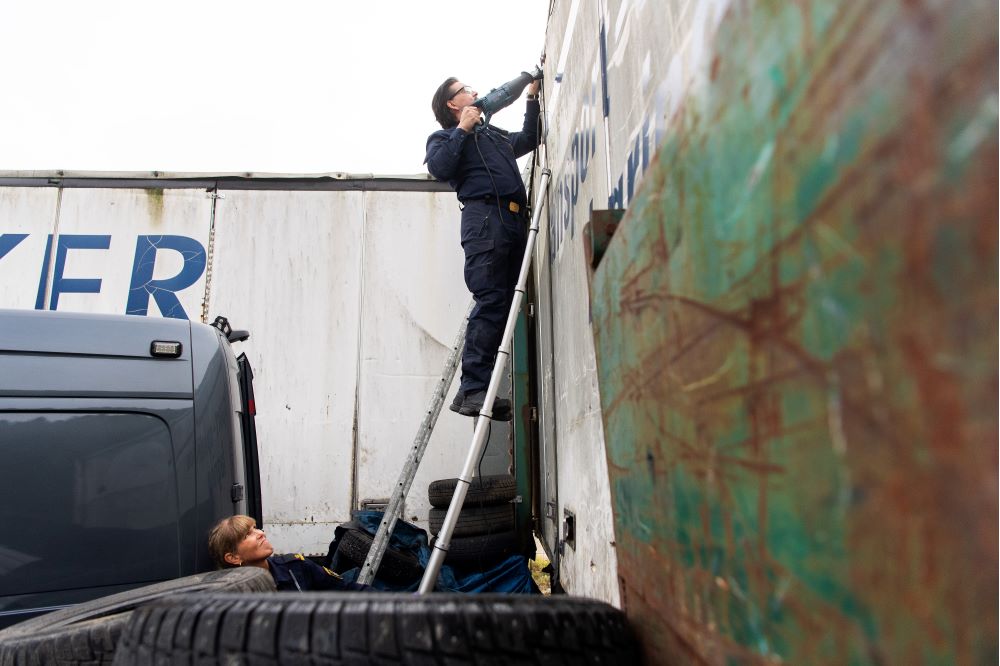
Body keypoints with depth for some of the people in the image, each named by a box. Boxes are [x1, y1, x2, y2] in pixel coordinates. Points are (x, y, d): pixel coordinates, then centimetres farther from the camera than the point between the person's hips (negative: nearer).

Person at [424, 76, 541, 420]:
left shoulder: (494, 134, 35)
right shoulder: (445, 137, 16)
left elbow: (529, 139, 49)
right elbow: (439, 168, -5)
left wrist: (532, 98, 44)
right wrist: (462, 130, 0)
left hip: (514, 220, 7)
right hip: (484, 215, -7)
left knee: (508, 303, -3)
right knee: (491, 301, -19)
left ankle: (476, 391, -4)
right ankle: (472, 390, -20)